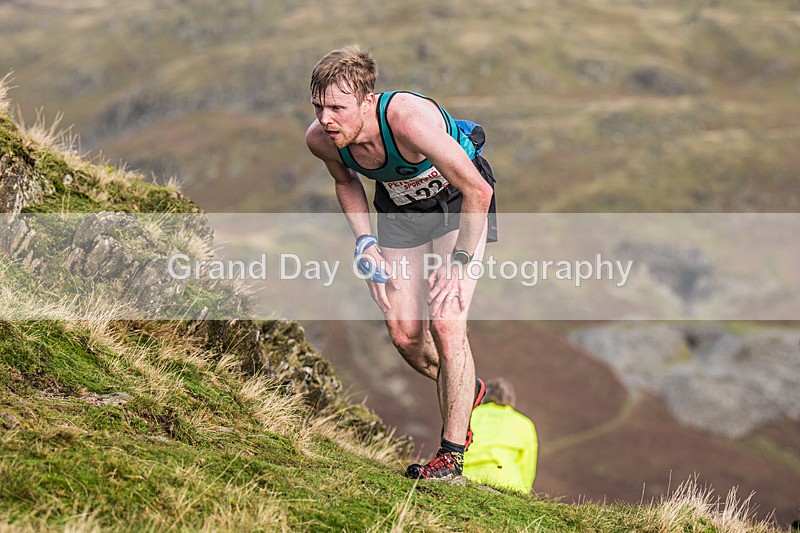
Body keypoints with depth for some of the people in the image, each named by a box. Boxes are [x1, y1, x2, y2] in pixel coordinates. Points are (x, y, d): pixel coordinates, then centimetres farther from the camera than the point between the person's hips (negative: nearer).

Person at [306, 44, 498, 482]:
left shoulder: (409, 120, -40)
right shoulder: (319, 139, -23)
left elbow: (478, 191, -30)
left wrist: (459, 263, -27)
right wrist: (365, 242, -6)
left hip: (457, 199, -5)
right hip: (399, 206, 5)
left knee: (445, 323, -18)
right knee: (404, 334, 0)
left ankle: (452, 456, -7)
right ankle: (464, 392, 31)